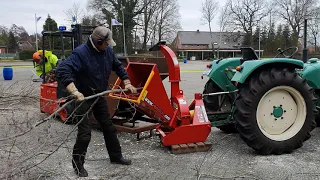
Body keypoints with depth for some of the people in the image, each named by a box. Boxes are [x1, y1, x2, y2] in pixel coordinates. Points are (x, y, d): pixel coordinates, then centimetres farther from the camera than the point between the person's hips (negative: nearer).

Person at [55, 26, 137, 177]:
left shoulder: (108, 51, -3)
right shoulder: (80, 53, -26)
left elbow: (118, 66, 15)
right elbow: (62, 71, -35)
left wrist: (127, 83, 11)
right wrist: (75, 92, -43)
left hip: (99, 96, 7)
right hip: (84, 97, -7)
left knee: (108, 127, 14)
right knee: (85, 133, -7)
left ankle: (116, 156, 31)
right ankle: (77, 164, 14)